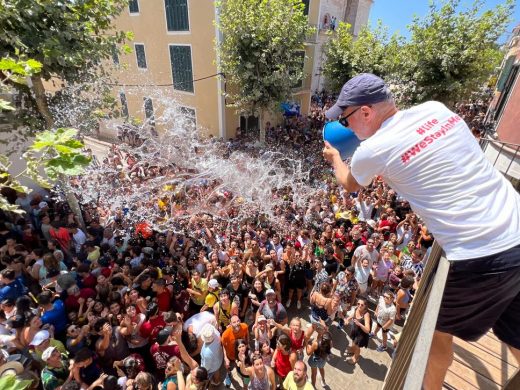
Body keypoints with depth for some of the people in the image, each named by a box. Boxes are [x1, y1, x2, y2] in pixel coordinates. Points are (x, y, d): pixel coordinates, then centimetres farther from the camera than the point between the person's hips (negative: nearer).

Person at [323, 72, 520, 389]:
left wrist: (334, 157, 29)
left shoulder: (372, 151, -14)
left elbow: (351, 185, 11)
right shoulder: (435, 109, 4)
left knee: (437, 328, 22)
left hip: (479, 259, -7)